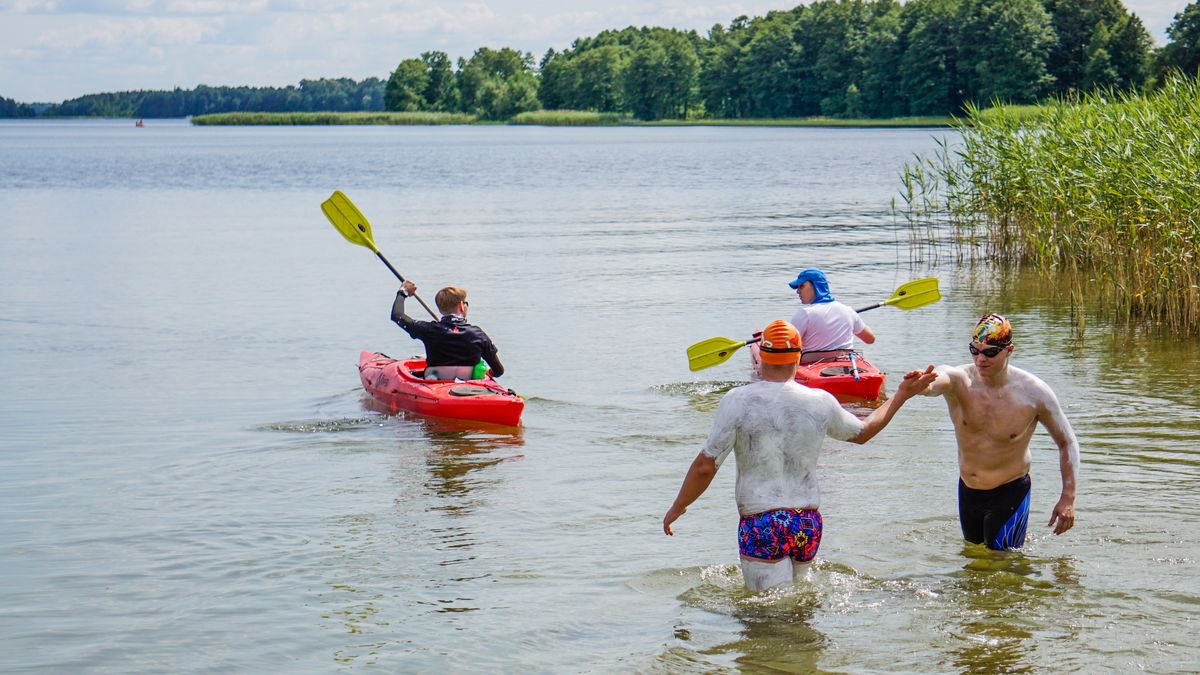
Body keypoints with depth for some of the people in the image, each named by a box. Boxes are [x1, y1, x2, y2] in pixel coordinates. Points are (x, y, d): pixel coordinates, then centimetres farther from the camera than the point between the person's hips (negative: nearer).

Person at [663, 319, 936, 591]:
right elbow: (863, 432, 22)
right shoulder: (821, 402, 1)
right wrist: (902, 395, 33)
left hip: (762, 526, -4)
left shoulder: (738, 401, -9)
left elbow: (705, 467, -8)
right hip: (810, 525, 4)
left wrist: (677, 507, 8)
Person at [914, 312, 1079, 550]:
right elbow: (937, 380, -42)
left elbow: (1067, 443, -4)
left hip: (1011, 493, -4)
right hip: (967, 492, 4)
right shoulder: (958, 380, -16)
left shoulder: (1033, 393, -17)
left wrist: (1068, 498, -10)